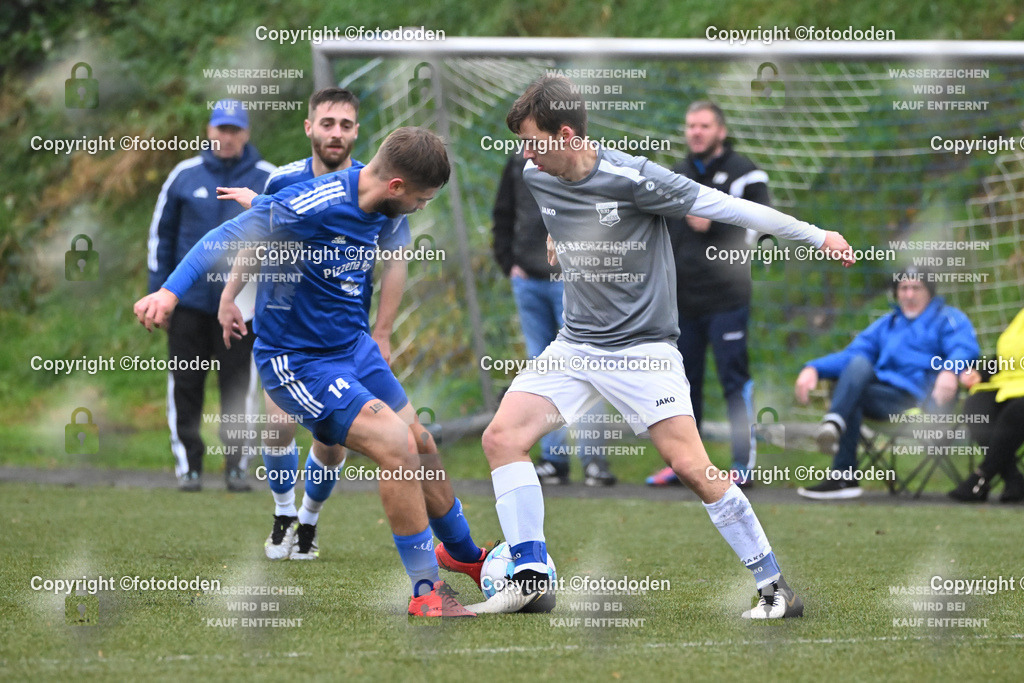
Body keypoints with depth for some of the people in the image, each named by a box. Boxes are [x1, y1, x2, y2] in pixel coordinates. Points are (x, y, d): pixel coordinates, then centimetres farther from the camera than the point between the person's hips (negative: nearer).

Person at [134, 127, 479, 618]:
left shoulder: (376, 209, -1)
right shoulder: (317, 204, -26)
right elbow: (230, 236, -23)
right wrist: (170, 291, -30)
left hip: (354, 347, 9)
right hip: (299, 363, -9)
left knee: (422, 448, 14)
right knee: (397, 447, -19)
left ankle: (468, 557, 37)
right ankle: (426, 591, -8)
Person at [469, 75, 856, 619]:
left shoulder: (633, 178, -19)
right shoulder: (535, 179, -1)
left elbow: (722, 206, -15)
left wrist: (816, 235, -11)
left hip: (642, 348, -6)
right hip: (575, 345, 6)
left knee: (691, 467, -15)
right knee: (502, 436, -10)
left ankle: (775, 589, -5)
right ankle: (531, 580, -6)